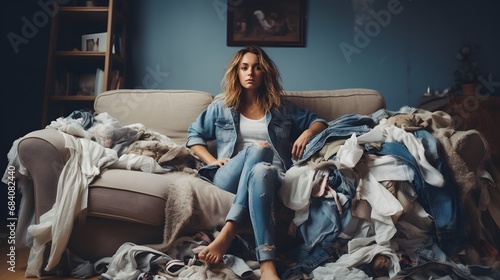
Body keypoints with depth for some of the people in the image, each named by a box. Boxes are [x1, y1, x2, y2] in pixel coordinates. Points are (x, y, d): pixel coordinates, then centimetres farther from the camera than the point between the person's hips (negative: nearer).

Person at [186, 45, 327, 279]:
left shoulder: (281, 107, 20)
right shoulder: (221, 106, 18)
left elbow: (318, 121, 25)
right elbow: (194, 135, 19)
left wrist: (307, 133, 1)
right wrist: (213, 161, 2)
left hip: (271, 175, 1)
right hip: (228, 178, 0)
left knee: (261, 171, -40)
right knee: (259, 149, -37)